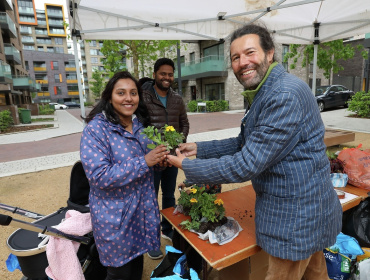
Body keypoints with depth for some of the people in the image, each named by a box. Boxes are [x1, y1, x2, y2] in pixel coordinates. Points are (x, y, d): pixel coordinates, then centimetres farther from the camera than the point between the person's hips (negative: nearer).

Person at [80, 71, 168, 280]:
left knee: (137, 262, 24)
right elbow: (99, 176, -25)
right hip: (115, 214, -5)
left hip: (144, 208, 6)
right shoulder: (96, 129, -19)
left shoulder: (141, 124, 1)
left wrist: (160, 158, -10)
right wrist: (144, 162, -29)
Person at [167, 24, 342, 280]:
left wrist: (187, 166, -17)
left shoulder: (285, 95, -27)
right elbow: (245, 144, 10)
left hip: (294, 216, -9)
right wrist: (199, 148, 4)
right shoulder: (263, 94, 7)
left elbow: (247, 165, -28)